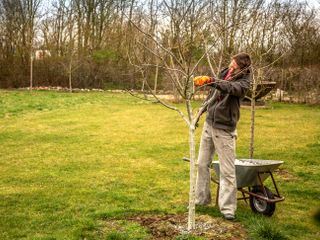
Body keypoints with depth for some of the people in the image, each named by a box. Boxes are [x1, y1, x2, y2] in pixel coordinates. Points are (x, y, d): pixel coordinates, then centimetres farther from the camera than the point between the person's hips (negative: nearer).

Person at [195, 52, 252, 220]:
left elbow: (235, 88, -36)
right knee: (202, 164, 12)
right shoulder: (223, 73, 5)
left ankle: (228, 208, 1)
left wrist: (216, 83, -48)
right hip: (209, 123, 7)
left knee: (227, 170, -5)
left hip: (224, 129, -6)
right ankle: (201, 199, 26)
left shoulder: (243, 81, -12)